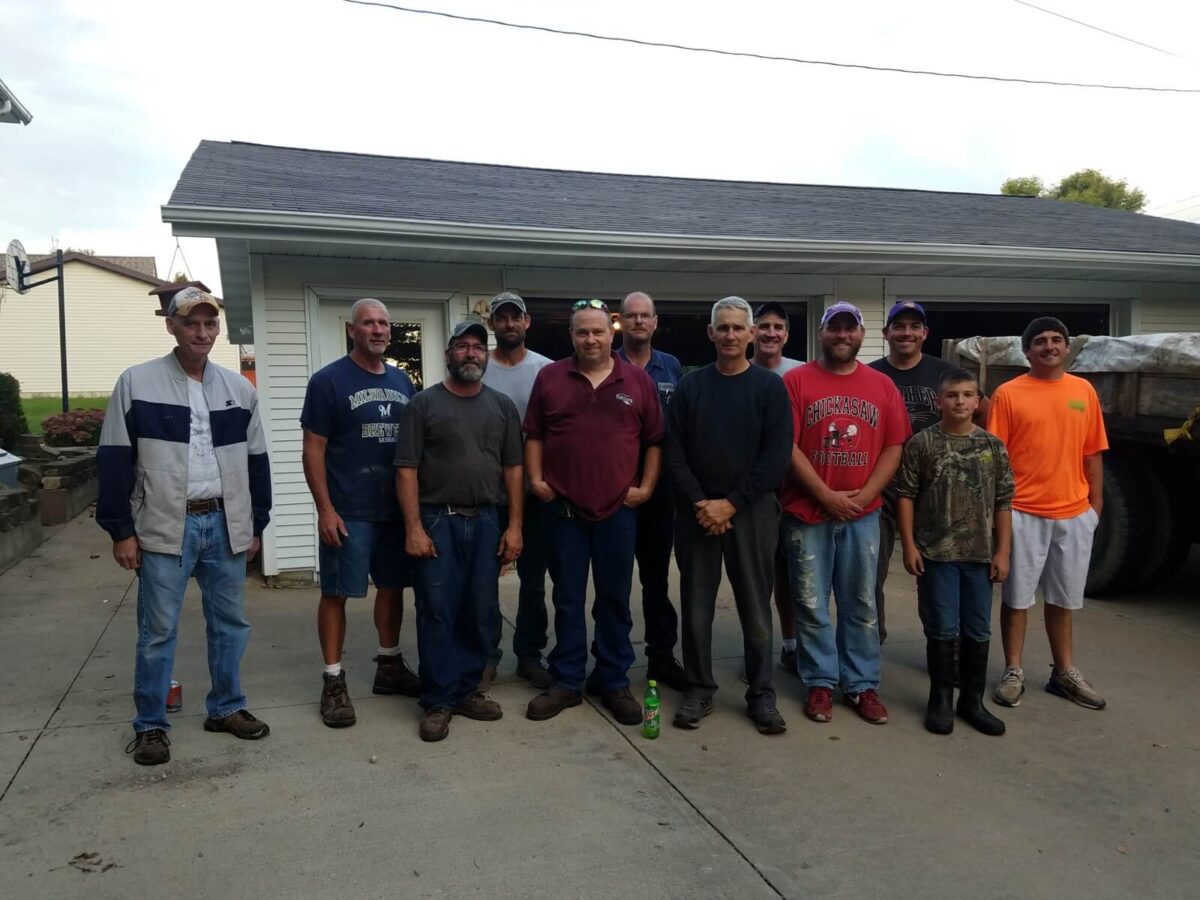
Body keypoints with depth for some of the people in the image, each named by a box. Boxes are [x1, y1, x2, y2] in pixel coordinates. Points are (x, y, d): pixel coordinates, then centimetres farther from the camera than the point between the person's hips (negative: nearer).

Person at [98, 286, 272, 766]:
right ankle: (150, 725, 19)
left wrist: (256, 525, 10)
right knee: (158, 630, 4)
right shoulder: (137, 383, -3)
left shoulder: (239, 388, 8)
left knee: (230, 622, 12)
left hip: (225, 525, 4)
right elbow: (114, 461, -3)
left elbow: (256, 461, 12)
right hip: (165, 528, -3)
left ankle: (226, 708, 28)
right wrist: (121, 530, -6)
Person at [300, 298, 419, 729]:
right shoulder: (328, 381, -6)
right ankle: (333, 681, 12)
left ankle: (390, 666, 29)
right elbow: (313, 449, -8)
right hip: (348, 511, -5)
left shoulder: (402, 382, 10)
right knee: (336, 593, 1)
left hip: (398, 507, 6)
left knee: (392, 586, 14)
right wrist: (325, 509, -14)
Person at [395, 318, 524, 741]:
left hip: (486, 522, 3)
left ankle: (468, 690, 22)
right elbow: (406, 469, -4)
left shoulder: (502, 405, 9)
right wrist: (414, 527, -11)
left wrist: (514, 525, 2)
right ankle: (438, 702, 8)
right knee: (437, 613, -1)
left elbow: (513, 468, 8)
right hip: (436, 521, -3)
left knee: (480, 613, 8)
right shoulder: (424, 403, 0)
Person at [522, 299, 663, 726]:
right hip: (562, 508, 0)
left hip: (618, 508, 0)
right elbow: (534, 435, 7)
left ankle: (614, 682, 22)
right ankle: (566, 682, 21)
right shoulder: (549, 377, 3)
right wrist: (536, 479, -3)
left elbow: (655, 440, 6)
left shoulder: (638, 380, 3)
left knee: (614, 599, 9)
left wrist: (646, 486, -2)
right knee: (567, 599, 9)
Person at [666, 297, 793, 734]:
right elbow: (673, 452, 1)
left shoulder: (770, 387, 1)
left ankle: (761, 694, 18)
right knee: (696, 607, 6)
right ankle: (699, 688, 20)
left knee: (755, 608, 5)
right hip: (697, 511, 2)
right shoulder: (690, 387, 6)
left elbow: (777, 457, -6)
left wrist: (732, 503, -12)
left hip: (752, 512, -1)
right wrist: (699, 502, -11)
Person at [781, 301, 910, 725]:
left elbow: (893, 447, 5)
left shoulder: (883, 385, 8)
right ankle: (820, 683, 19)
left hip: (862, 513, 3)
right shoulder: (795, 380, -2)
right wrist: (827, 496, -13)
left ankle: (863, 684, 21)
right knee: (812, 605, 5)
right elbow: (787, 446, -8)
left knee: (861, 605, 10)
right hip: (807, 512, -2)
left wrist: (863, 495, -8)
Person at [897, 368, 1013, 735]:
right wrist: (909, 545, -7)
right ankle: (941, 698, 19)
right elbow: (905, 495, -3)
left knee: (978, 631, 11)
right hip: (935, 553, -3)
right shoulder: (921, 443, -4)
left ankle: (973, 699, 25)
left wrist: (1002, 551, 1)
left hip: (981, 554, 3)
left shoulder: (994, 446, 3)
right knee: (942, 629, 4)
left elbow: (1003, 502, 5)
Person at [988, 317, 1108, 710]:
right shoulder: (1008, 394, -5)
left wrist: (1096, 503, 8)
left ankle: (1064, 673, 28)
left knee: (1064, 598, 15)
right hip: (1023, 513, -4)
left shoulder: (1084, 391, 7)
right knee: (1017, 597, 5)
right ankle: (1013, 672, 18)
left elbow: (1092, 454, 11)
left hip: (1074, 513, 4)